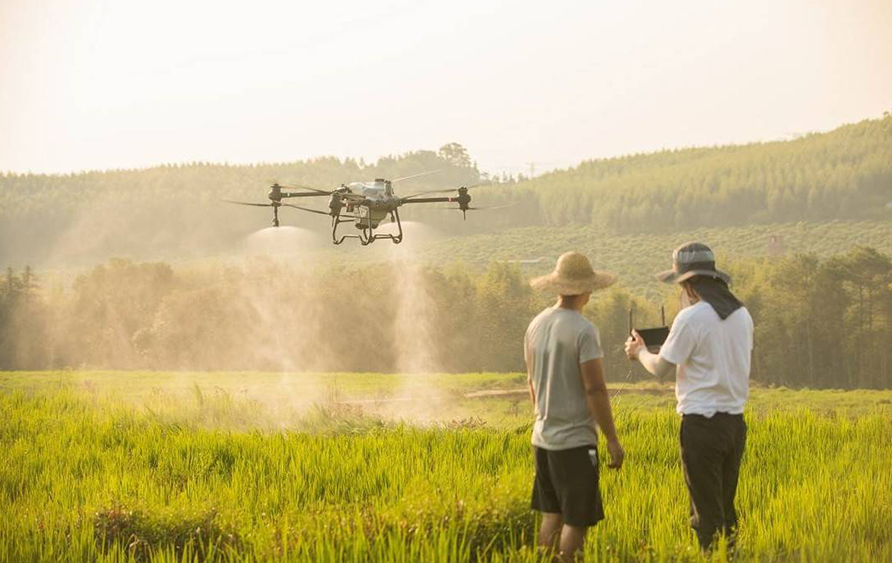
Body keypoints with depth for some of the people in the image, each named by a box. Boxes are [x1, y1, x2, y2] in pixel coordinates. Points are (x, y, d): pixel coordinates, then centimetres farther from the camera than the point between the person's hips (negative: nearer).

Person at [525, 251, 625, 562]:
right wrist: (613, 440, -9)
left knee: (551, 516, 14)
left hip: (543, 439, 7)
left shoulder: (536, 325, 6)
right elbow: (595, 390, -16)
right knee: (576, 521, 0)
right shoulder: (583, 331, -16)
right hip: (575, 442, -7)